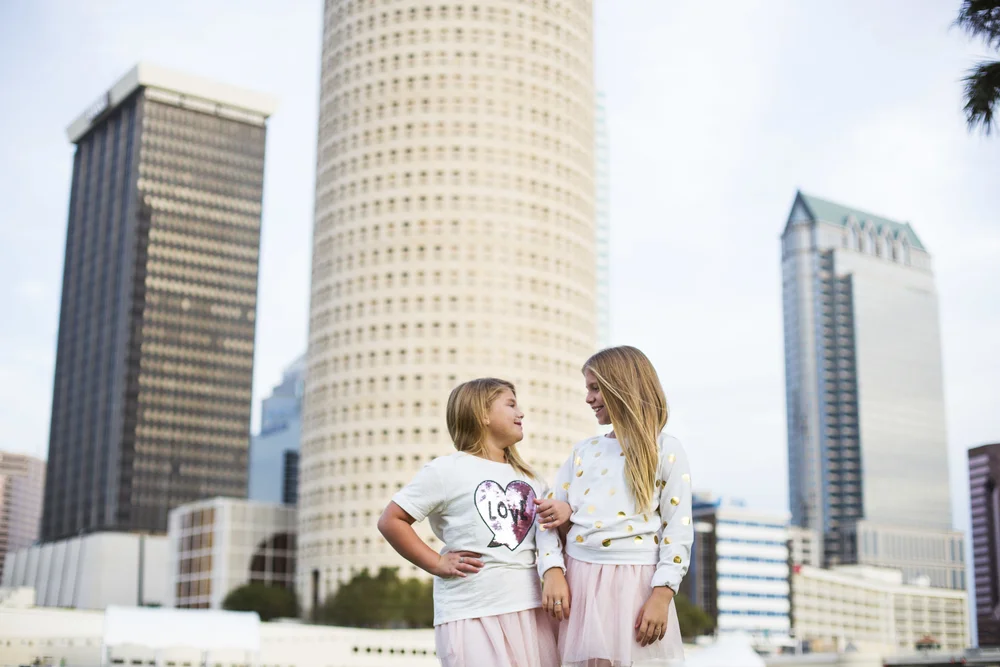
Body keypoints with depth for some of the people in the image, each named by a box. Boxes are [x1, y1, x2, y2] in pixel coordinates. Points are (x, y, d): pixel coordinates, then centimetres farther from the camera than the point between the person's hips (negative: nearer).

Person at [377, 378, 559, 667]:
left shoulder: (529, 477, 17)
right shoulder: (447, 470, -2)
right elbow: (390, 521, -3)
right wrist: (436, 564, -8)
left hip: (531, 609, 6)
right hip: (471, 614, -5)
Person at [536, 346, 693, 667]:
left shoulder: (665, 449, 3)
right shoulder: (584, 450, 15)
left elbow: (678, 530, -2)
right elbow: (548, 513, 13)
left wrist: (662, 594, -12)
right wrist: (552, 571, -4)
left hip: (635, 583, -4)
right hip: (579, 582, 4)